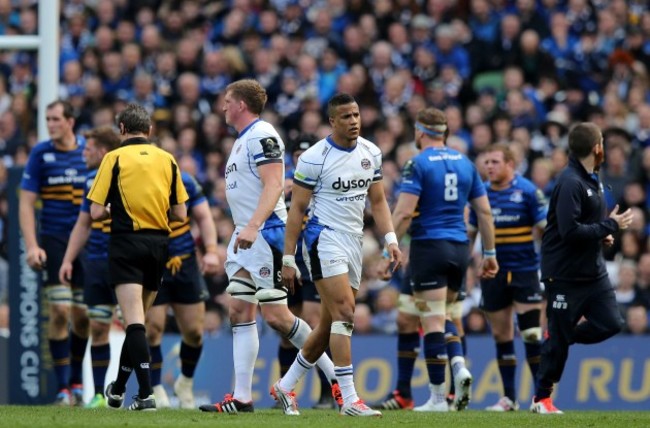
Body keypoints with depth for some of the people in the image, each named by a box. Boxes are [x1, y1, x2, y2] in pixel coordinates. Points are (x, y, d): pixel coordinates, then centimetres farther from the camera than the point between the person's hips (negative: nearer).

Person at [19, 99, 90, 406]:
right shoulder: (40, 154, -2)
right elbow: (26, 203, -2)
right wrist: (32, 246, -12)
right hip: (53, 240, -2)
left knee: (82, 316, 4)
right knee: (60, 311, -12)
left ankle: (76, 380, 22)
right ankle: (63, 387, -6)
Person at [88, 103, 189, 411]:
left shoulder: (115, 158, -4)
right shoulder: (167, 160, 7)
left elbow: (96, 212, -7)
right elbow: (180, 214, 7)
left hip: (127, 242, -5)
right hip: (158, 245, 5)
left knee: (135, 322, -11)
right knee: (138, 320, 17)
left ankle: (146, 393, -23)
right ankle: (118, 389, 30)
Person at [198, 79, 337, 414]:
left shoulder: (262, 136, -12)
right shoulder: (242, 140, 19)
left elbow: (273, 185, -23)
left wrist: (252, 227, -32)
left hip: (265, 235, -10)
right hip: (245, 237, 10)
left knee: (276, 316, -10)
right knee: (240, 312, 4)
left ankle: (336, 376, 1)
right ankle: (242, 397, 2)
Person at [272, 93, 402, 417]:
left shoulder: (371, 153, 7)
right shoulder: (314, 158, -11)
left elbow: (377, 200, 16)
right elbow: (297, 209, -7)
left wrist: (390, 239, 2)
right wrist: (288, 259, -9)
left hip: (354, 243, 7)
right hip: (325, 239, -7)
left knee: (330, 324, 11)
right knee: (344, 314, -18)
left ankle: (285, 387, 26)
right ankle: (349, 400, -19)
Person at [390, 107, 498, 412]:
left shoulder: (418, 164, -8)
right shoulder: (465, 163, 9)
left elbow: (404, 212, -15)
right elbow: (484, 210, 10)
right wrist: (490, 253, 17)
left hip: (429, 247, -6)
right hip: (459, 248, 6)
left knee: (432, 322, -4)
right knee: (443, 316, 21)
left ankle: (438, 397, -5)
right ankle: (459, 367, -3)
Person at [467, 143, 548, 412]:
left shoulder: (528, 191, -5)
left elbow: (544, 229, -5)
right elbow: (470, 232, 16)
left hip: (524, 271, -4)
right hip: (494, 274, 4)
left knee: (531, 334, -8)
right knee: (501, 336, 6)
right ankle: (509, 397, 13)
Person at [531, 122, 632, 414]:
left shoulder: (592, 180, 11)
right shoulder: (570, 183, -19)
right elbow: (570, 231, -27)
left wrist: (603, 235, 3)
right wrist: (610, 226, -19)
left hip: (593, 270, 8)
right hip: (565, 274, -8)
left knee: (611, 324, -1)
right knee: (559, 338, 0)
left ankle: (561, 338, 22)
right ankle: (541, 399, 14)